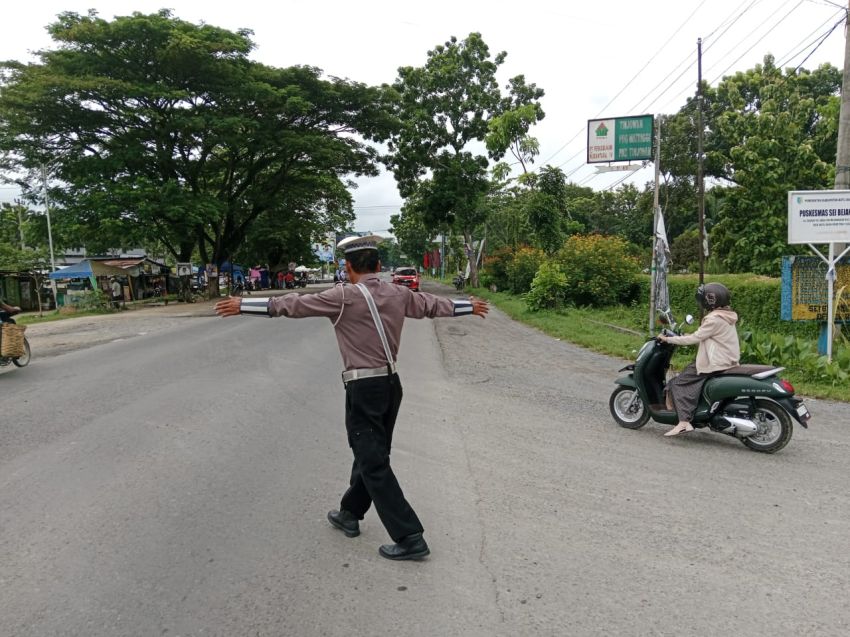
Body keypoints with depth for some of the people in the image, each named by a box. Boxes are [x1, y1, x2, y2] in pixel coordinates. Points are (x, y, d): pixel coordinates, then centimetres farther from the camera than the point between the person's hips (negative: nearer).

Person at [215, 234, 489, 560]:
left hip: (364, 388, -7)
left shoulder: (344, 296, -11)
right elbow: (432, 304, 20)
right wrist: (469, 306, 37)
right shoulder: (398, 294, 7)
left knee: (375, 464, -1)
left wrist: (243, 305, -3)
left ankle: (410, 538, 1)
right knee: (370, 454, 20)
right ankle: (350, 514, 38)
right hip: (391, 383, 7)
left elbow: (294, 304, -10)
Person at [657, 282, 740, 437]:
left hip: (715, 364, -10)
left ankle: (684, 422, -20)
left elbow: (695, 339, -15)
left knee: (676, 383, -10)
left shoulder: (714, 319, -17)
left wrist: (668, 339, -9)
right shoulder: (727, 315, 13)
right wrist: (690, 336, 18)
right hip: (729, 360, 10)